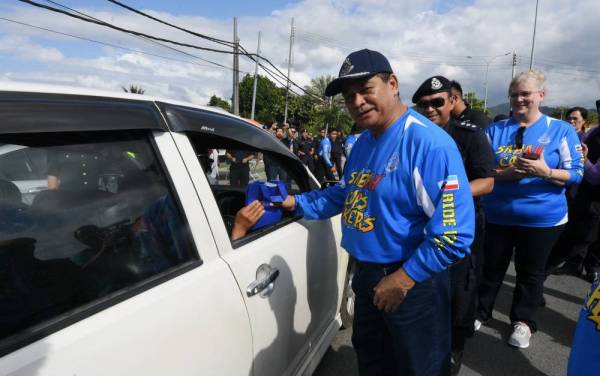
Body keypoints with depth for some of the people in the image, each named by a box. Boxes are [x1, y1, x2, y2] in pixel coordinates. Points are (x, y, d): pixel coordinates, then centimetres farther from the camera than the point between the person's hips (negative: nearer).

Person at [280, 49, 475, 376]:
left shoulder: (430, 143, -24)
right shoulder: (363, 143, 5)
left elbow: (455, 234, -27)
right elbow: (344, 194, 19)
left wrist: (403, 279, -23)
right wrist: (296, 203, 10)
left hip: (412, 283, -8)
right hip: (366, 276, 8)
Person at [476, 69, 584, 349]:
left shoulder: (561, 130, -3)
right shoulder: (495, 130, 1)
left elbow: (576, 174, -5)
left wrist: (545, 172, -24)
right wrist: (507, 173, -19)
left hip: (542, 218, -1)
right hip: (497, 215, 1)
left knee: (531, 272, 13)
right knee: (491, 267, 14)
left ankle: (523, 321, 33)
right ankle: (480, 311, 34)